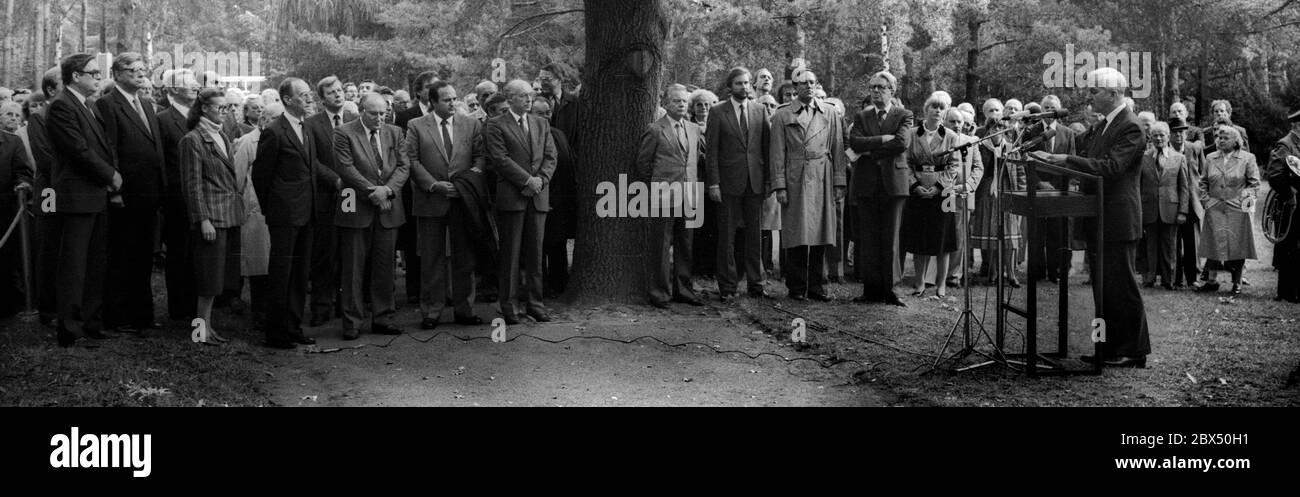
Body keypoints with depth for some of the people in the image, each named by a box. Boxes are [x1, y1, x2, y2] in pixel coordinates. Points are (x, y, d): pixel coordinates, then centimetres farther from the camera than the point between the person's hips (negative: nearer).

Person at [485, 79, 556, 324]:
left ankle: (534, 303, 12)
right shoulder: (496, 125, 0)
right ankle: (509, 305, 5)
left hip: (538, 196, 4)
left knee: (535, 253, 6)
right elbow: (500, 158, -10)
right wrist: (527, 180, -14)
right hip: (511, 196, -4)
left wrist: (540, 179, -8)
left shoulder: (542, 124, 17)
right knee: (510, 253, -1)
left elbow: (551, 157, 10)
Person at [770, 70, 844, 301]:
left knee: (820, 233, 3)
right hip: (794, 181, -2)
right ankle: (797, 287, 6)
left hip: (822, 179, 2)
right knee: (797, 235, -3)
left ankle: (817, 286, 11)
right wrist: (779, 186, -6)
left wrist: (839, 182, 3)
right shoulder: (782, 116, 6)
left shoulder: (831, 114, 11)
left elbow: (838, 150, 10)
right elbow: (777, 154, 2)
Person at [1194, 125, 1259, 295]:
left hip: (1237, 210, -2)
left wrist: (1247, 197, -8)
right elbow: (1203, 182, 16)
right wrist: (1205, 199, 4)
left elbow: (1254, 182, 4)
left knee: (1236, 244, -2)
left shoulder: (1247, 158, 2)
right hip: (1215, 209, 2)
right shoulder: (1210, 158, 11)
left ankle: (1237, 283, 9)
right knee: (1215, 243, 0)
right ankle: (1211, 281, 6)